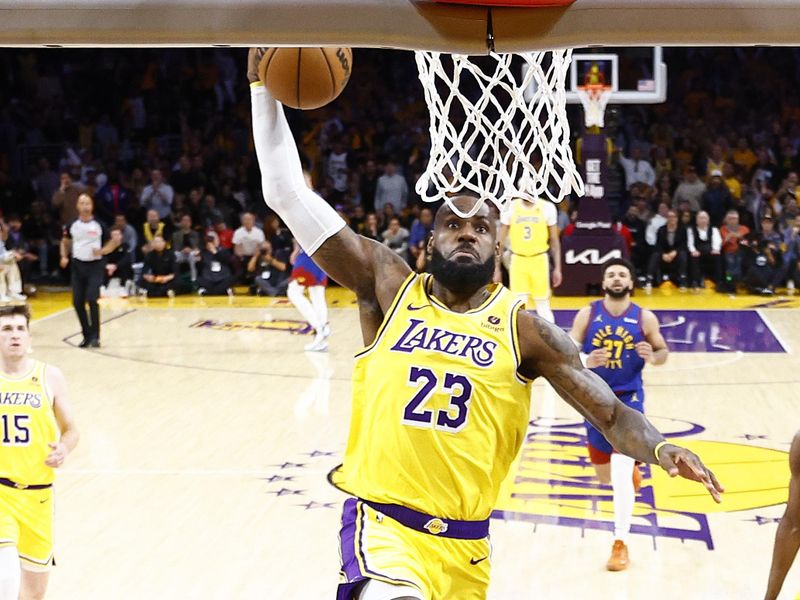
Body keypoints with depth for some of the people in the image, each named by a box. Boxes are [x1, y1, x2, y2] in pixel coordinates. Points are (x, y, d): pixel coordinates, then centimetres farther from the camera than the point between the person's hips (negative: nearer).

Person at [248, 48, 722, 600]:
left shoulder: (523, 328, 3)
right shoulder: (389, 287, 2)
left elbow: (613, 414, 0)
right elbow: (289, 195, -2)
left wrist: (660, 449, -22)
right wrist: (264, 85, -5)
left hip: (466, 544, 3)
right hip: (382, 520, -3)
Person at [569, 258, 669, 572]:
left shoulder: (645, 318, -5)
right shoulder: (587, 315, -4)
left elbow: (663, 351, 6)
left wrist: (652, 356, -17)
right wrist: (585, 362, -26)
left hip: (629, 399, -3)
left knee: (621, 472, -16)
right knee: (605, 476, 14)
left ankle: (620, 542, -6)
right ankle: (631, 470, 53)